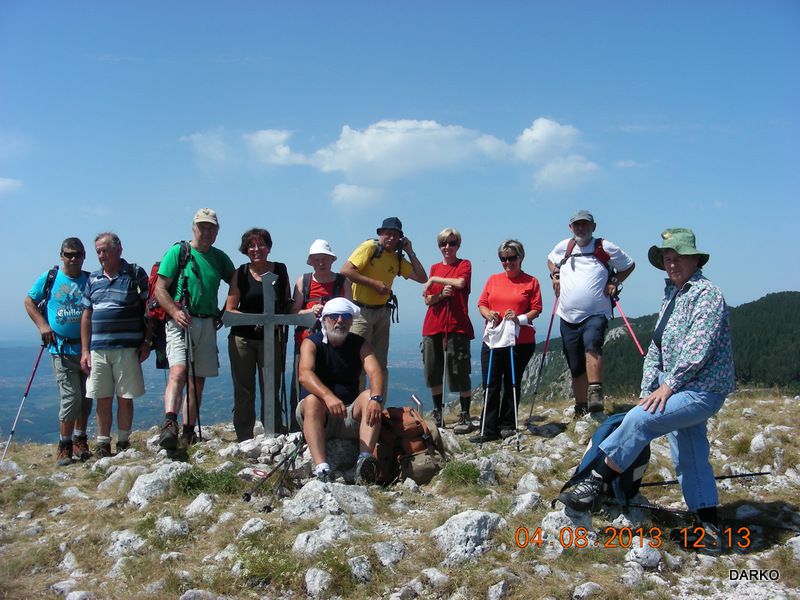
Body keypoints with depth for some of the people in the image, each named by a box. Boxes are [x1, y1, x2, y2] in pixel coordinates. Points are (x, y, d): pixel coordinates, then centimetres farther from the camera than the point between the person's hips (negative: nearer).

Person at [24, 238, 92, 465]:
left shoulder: (91, 281, 4)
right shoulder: (49, 278, 2)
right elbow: (29, 301, 12)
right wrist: (42, 325, -2)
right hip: (62, 350, -2)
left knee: (86, 398, 10)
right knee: (70, 398, -7)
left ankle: (79, 440, 26)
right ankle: (64, 445, 7)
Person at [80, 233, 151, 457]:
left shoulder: (136, 274, 1)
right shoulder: (93, 279, 13)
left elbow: (149, 310, 0)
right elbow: (86, 316, 15)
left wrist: (147, 342, -6)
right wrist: (85, 350, 9)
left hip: (127, 348, -3)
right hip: (98, 349, 4)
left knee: (125, 398, 3)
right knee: (103, 400, 7)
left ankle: (123, 443, 16)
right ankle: (103, 445, 17)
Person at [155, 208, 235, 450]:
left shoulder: (220, 257, 14)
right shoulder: (177, 252, 0)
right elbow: (160, 289, -3)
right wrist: (175, 312, -20)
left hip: (208, 324, 5)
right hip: (181, 322, -5)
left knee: (198, 379, 7)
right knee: (179, 371, -24)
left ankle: (189, 432, 14)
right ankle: (169, 425, -34)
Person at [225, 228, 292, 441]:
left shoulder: (280, 270, 6)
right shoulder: (241, 273, 3)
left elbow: (288, 304, 13)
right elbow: (229, 310, -1)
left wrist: (280, 319, -8)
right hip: (242, 338, 0)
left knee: (272, 391, 3)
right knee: (244, 392, 4)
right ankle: (244, 439, 12)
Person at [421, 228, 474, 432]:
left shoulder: (464, 264, 4)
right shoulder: (434, 268, 15)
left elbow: (460, 282, -18)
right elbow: (428, 300, 9)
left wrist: (434, 280, -8)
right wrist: (441, 294, -12)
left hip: (457, 326, -5)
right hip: (433, 326, 5)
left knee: (460, 372, -5)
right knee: (433, 371, 7)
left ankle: (465, 416, 4)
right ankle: (437, 413, 21)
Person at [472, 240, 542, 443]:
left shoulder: (531, 282, 3)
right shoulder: (493, 279, 12)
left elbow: (536, 309, -1)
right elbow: (481, 303, 12)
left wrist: (520, 318, -18)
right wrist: (488, 314, -9)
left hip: (520, 341, -2)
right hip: (492, 340, 3)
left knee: (512, 385, 7)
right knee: (491, 386, 0)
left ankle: (508, 426, 19)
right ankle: (489, 430, 4)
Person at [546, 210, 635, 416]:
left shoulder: (606, 248, 2)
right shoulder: (563, 247, 11)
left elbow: (629, 265, 14)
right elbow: (551, 260, 31)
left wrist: (614, 282, 0)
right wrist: (554, 275, 12)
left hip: (596, 314, -4)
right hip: (568, 317, 4)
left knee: (592, 345, -34)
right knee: (576, 368, 8)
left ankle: (596, 396, -41)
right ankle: (581, 409, 22)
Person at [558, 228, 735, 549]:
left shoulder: (707, 293, -11)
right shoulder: (670, 296, 16)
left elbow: (699, 348, -21)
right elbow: (656, 348, 15)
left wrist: (669, 384, -19)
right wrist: (648, 390, 6)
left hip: (702, 391, -9)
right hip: (680, 390, 9)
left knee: (639, 419, -24)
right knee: (690, 460, 12)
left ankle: (594, 485, -18)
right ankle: (710, 529, 22)